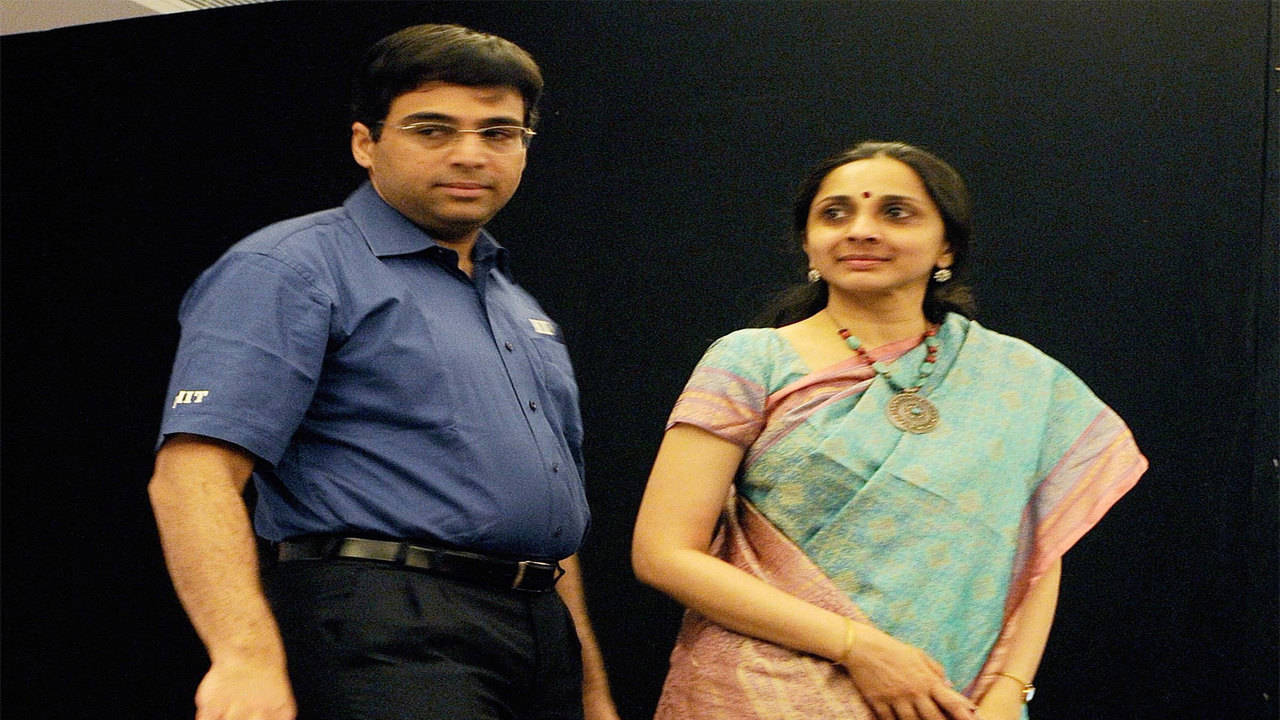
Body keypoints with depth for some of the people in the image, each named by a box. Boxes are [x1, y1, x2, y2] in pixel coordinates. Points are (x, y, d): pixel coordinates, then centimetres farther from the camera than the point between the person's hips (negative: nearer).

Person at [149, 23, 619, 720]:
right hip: (385, 638, -8)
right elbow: (195, 468, -16)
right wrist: (247, 653, -30)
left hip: (541, 635, 8)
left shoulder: (520, 311, 23)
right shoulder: (292, 269, -4)